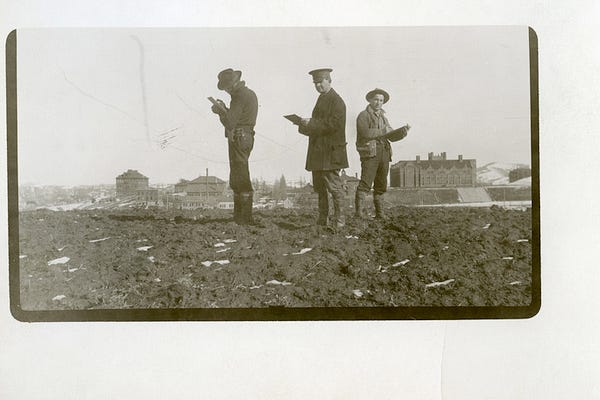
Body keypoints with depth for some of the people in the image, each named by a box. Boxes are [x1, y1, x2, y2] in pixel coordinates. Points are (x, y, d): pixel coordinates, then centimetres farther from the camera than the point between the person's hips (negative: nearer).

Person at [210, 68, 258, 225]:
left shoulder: (239, 96, -15)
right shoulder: (250, 93, 17)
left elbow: (230, 123, -19)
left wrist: (220, 111, -4)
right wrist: (224, 109, 14)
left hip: (238, 138, -10)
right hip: (247, 137, 10)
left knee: (241, 178, -9)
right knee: (236, 179, 14)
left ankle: (245, 218, -7)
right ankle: (238, 216, 18)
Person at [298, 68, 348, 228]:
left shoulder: (336, 101, -8)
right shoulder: (321, 99, 19)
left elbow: (334, 124, -19)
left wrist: (311, 123, -19)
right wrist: (305, 124, 2)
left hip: (330, 151, -9)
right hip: (318, 150, 9)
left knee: (334, 186, -6)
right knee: (319, 187, 10)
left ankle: (339, 220, 0)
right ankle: (322, 219, 17)